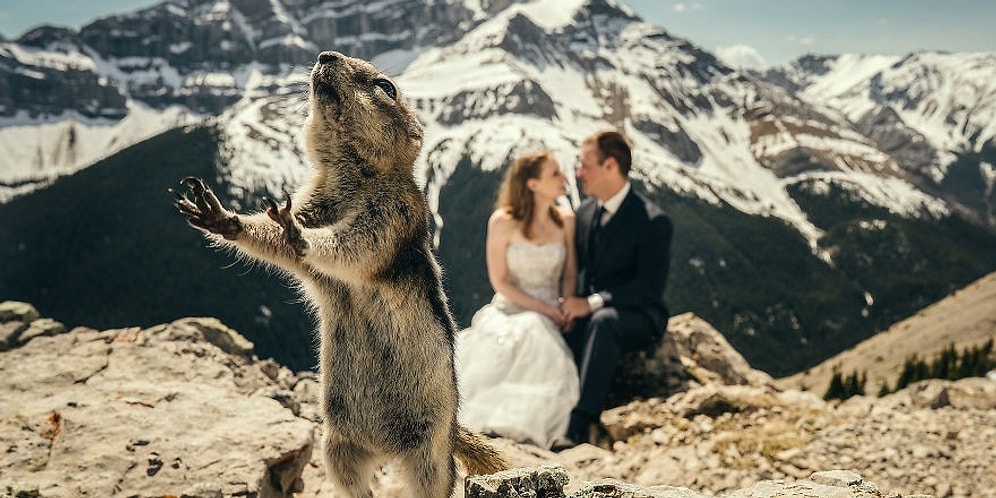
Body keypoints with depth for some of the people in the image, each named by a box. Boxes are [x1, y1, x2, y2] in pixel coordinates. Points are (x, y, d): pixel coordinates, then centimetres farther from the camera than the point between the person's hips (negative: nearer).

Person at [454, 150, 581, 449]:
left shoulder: (566, 220, 3)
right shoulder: (503, 222, -6)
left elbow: (570, 274, 8)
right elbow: (500, 282, -6)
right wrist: (544, 309, -14)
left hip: (549, 317, 2)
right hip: (508, 310, -2)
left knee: (536, 339, -33)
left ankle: (528, 420, -21)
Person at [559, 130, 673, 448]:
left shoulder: (653, 221, -11)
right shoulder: (585, 211, 10)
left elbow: (651, 285, -17)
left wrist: (592, 303, -25)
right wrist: (572, 302, -7)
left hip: (636, 317, -6)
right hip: (586, 313, 6)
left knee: (603, 321, -39)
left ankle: (581, 423, -44)